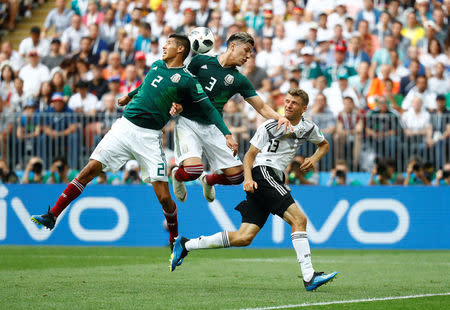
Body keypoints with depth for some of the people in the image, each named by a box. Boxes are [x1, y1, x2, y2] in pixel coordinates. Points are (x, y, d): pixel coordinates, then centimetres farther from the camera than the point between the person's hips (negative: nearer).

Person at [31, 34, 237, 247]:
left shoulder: (187, 81, -1)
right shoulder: (156, 66, 15)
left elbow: (209, 109, -1)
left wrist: (227, 134, -9)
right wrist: (129, 96, 48)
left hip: (149, 137, -4)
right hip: (125, 126, 4)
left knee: (163, 197, -8)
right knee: (90, 169, -6)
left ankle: (174, 238, 16)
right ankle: (53, 216, -1)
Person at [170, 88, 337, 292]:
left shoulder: (308, 128, 13)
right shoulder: (270, 126, -3)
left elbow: (324, 144, 32)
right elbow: (250, 154, 1)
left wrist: (314, 159, 12)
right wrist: (248, 178, -16)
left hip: (274, 180, 7)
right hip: (262, 174, -7)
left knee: (244, 237, -1)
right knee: (299, 219, -20)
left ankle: (185, 245, 7)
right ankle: (309, 277, -24)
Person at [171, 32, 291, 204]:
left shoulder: (239, 80, 7)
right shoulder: (201, 61, 2)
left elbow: (262, 107, 7)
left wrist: (279, 117, -12)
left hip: (212, 128, 4)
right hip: (187, 123, -4)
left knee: (236, 175, -5)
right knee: (193, 168, -28)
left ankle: (208, 180, 30)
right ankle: (177, 175, 11)